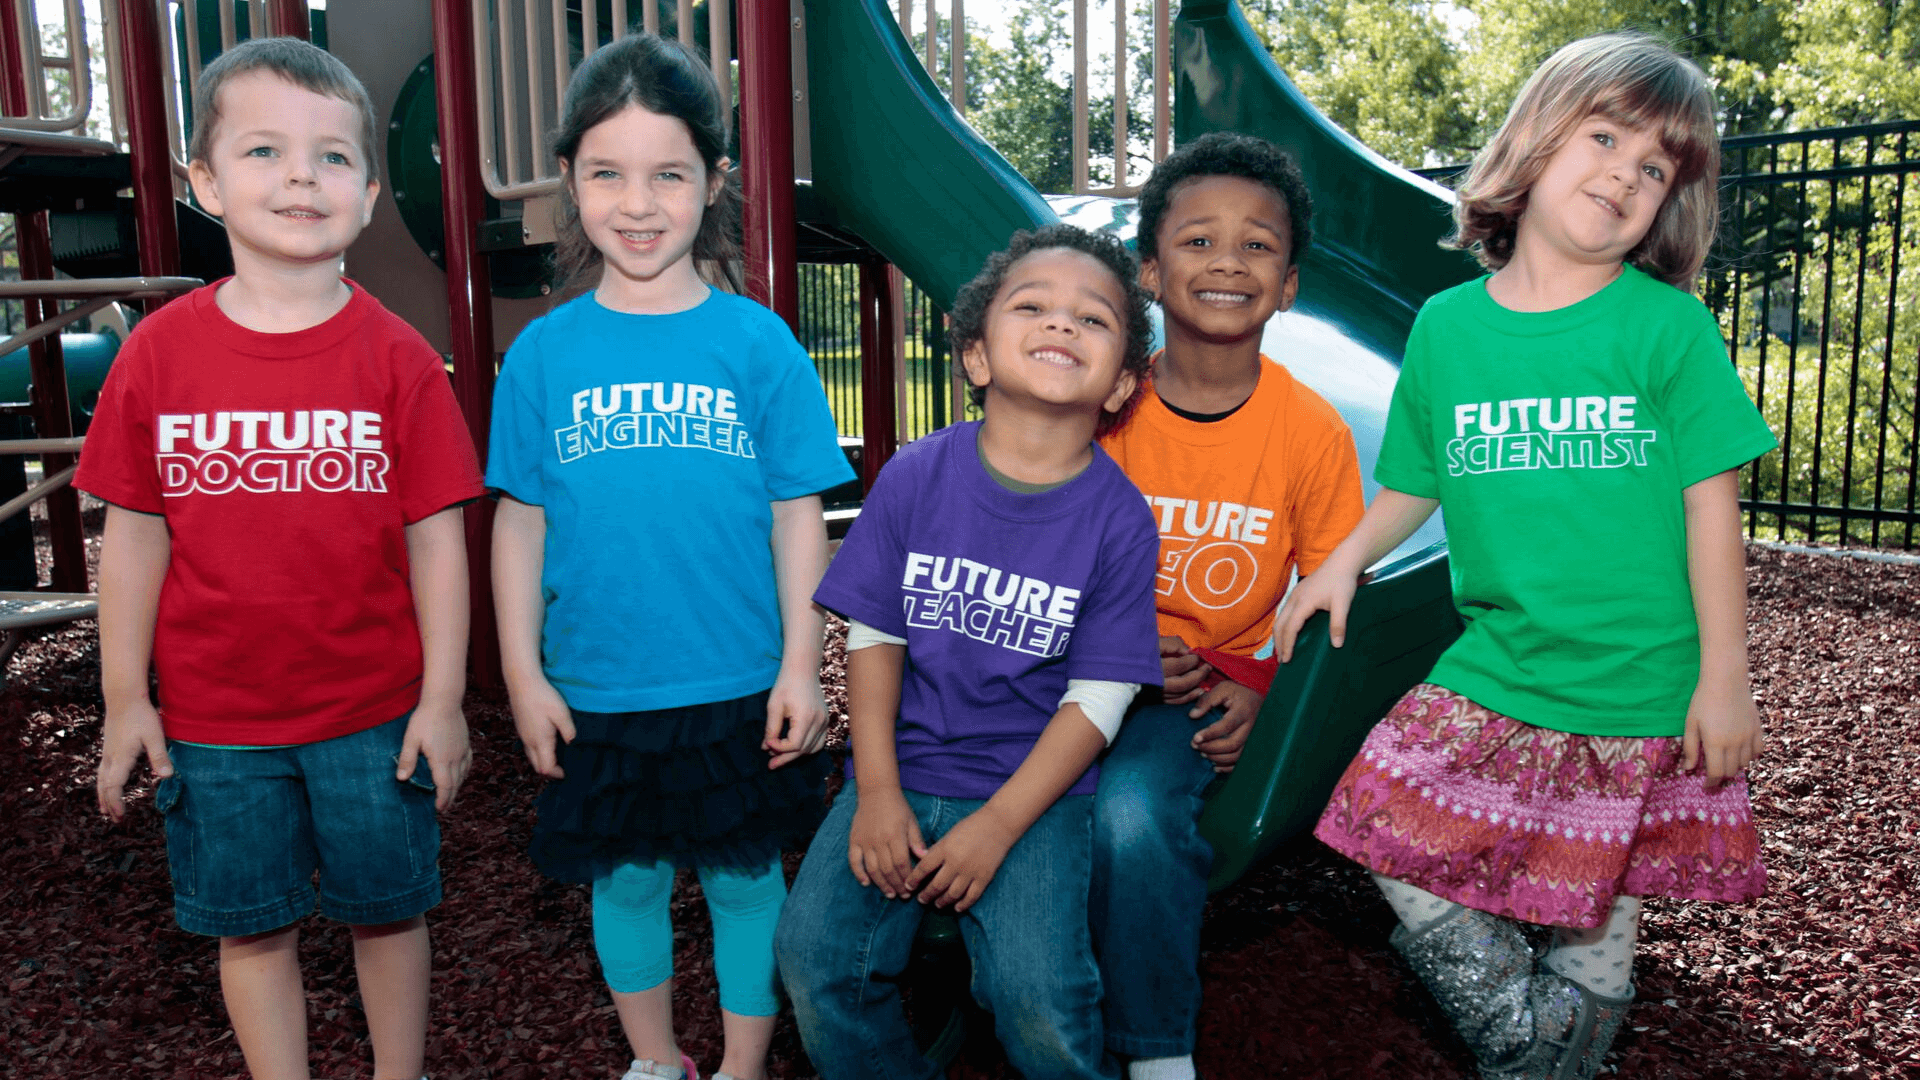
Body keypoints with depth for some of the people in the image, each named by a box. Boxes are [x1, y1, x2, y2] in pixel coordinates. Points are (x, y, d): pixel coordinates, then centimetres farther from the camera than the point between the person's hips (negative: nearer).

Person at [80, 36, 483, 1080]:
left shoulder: (397, 358, -8)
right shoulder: (159, 351, -3)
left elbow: (435, 535, -7)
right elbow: (133, 534, 2)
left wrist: (442, 697, -7)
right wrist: (124, 698, 2)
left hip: (374, 712, -1)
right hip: (215, 718, 2)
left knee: (386, 909, 15)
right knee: (250, 924, 16)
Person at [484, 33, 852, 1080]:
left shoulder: (758, 343, -6)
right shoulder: (544, 353, -2)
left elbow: (798, 516, -3)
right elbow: (519, 521, 2)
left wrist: (801, 666, -6)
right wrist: (523, 675, 0)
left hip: (740, 691, -1)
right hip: (596, 692, 2)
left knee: (744, 879, 14)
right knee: (626, 880, 18)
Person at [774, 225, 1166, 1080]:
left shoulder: (1119, 519, -9)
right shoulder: (915, 476, -4)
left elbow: (1097, 698, -8)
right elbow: (873, 633, 0)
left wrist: (997, 827, -13)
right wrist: (877, 792, -7)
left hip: (1036, 786, -2)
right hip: (903, 766, 2)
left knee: (1039, 996, -19)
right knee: (815, 959, -12)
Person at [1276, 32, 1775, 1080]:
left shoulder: (1670, 327, -6)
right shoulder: (1445, 325, 1)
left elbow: (1710, 504, -4)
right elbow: (1414, 485, 12)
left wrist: (1724, 676, -6)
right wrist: (1343, 560, -2)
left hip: (1639, 694, -2)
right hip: (1490, 674, 2)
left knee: (1597, 927, 9)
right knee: (1397, 840, -4)